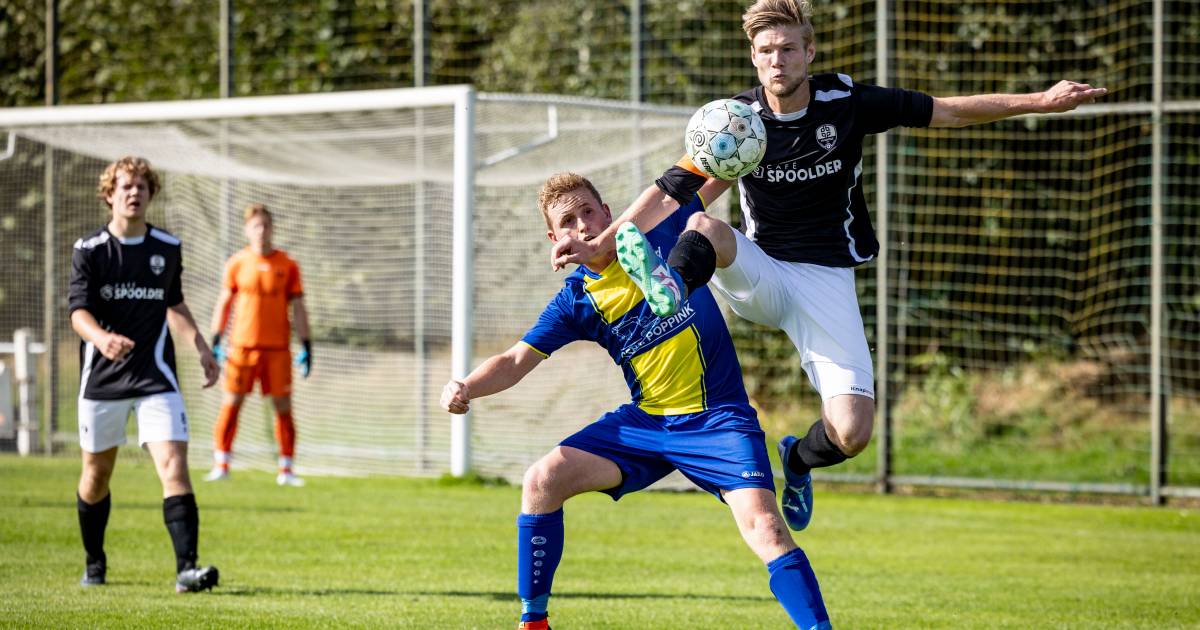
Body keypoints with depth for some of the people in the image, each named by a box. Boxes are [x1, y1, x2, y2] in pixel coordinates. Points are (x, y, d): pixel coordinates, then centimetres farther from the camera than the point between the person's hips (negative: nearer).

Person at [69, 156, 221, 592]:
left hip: (155, 376, 1)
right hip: (102, 376, -1)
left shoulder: (168, 248, 5)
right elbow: (79, 311, -14)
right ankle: (94, 563, 33)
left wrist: (200, 347, 12)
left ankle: (186, 568, -23)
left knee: (173, 464, -16)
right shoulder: (89, 250, -4)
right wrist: (102, 338, -35)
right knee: (97, 472, 11)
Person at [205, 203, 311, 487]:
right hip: (242, 344, 0)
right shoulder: (237, 263, 4)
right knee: (231, 403, -1)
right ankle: (221, 465, 6)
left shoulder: (287, 265, 3)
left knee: (283, 405, -1)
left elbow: (298, 307, 5)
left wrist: (306, 346, 0)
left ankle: (286, 469, 5)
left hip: (277, 347, 0)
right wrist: (215, 341, 2)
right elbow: (223, 303, 9)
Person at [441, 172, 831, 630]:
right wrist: (466, 389, -22)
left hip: (716, 418, -3)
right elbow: (515, 361, -2)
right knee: (542, 480, -8)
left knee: (763, 525, -24)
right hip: (645, 421, 4)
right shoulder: (574, 301, 1)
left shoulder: (658, 234, -3)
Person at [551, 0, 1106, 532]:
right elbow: (671, 191, -7)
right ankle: (668, 289, -67)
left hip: (826, 277, 0)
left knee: (851, 434, -14)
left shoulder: (846, 102, -7)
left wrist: (1040, 102, -4)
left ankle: (798, 461, 21)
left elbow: (948, 111, 0)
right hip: (759, 275, 0)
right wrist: (599, 244, -18)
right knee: (705, 228, -33)